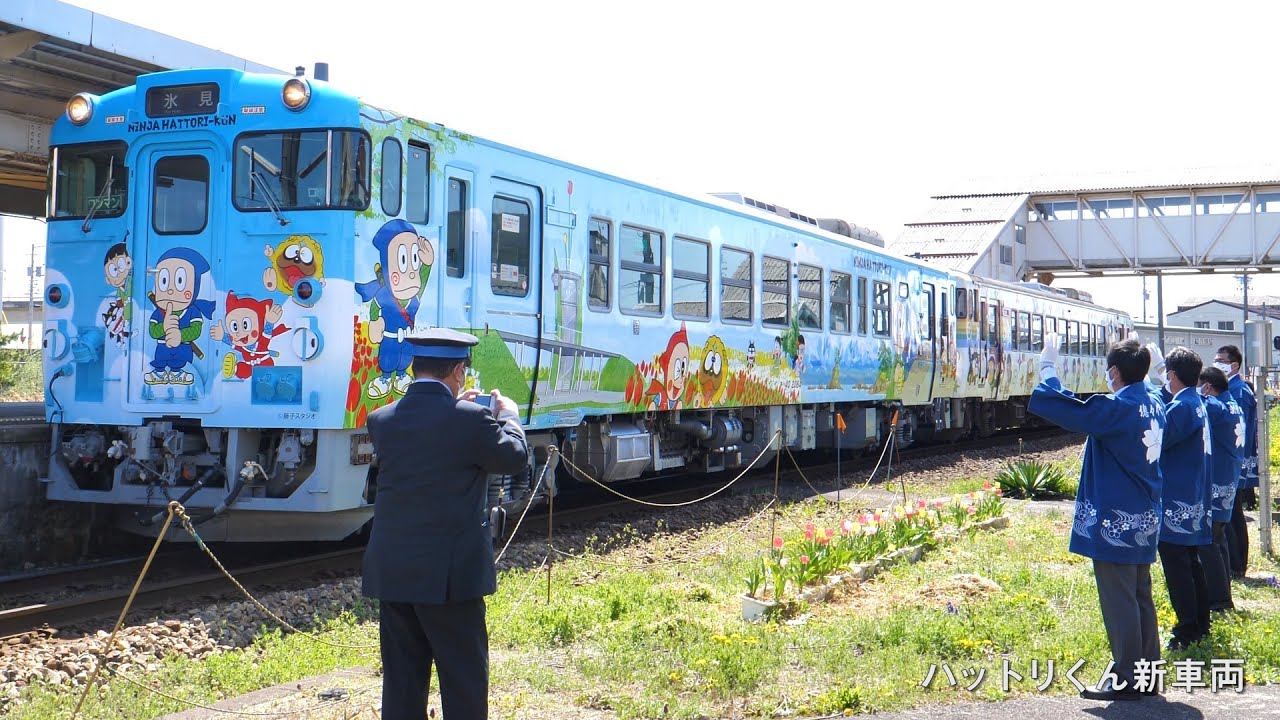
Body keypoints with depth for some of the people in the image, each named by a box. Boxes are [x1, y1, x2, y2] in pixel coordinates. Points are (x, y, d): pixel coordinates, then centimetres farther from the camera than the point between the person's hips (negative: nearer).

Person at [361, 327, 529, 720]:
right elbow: (515, 456, -1)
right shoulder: (470, 419, -14)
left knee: (401, 679, 12)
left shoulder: (382, 419, 0)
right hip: (450, 573, -5)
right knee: (464, 677, 7)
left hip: (391, 572, 5)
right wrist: (508, 414, 16)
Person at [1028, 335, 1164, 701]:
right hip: (1145, 520, 9)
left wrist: (1047, 369, -8)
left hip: (1115, 522, -9)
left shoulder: (1115, 408, -19)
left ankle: (1126, 681, 2)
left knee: (1119, 604, -2)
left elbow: (1057, 407, -22)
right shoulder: (1154, 407, 7)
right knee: (1141, 599, 16)